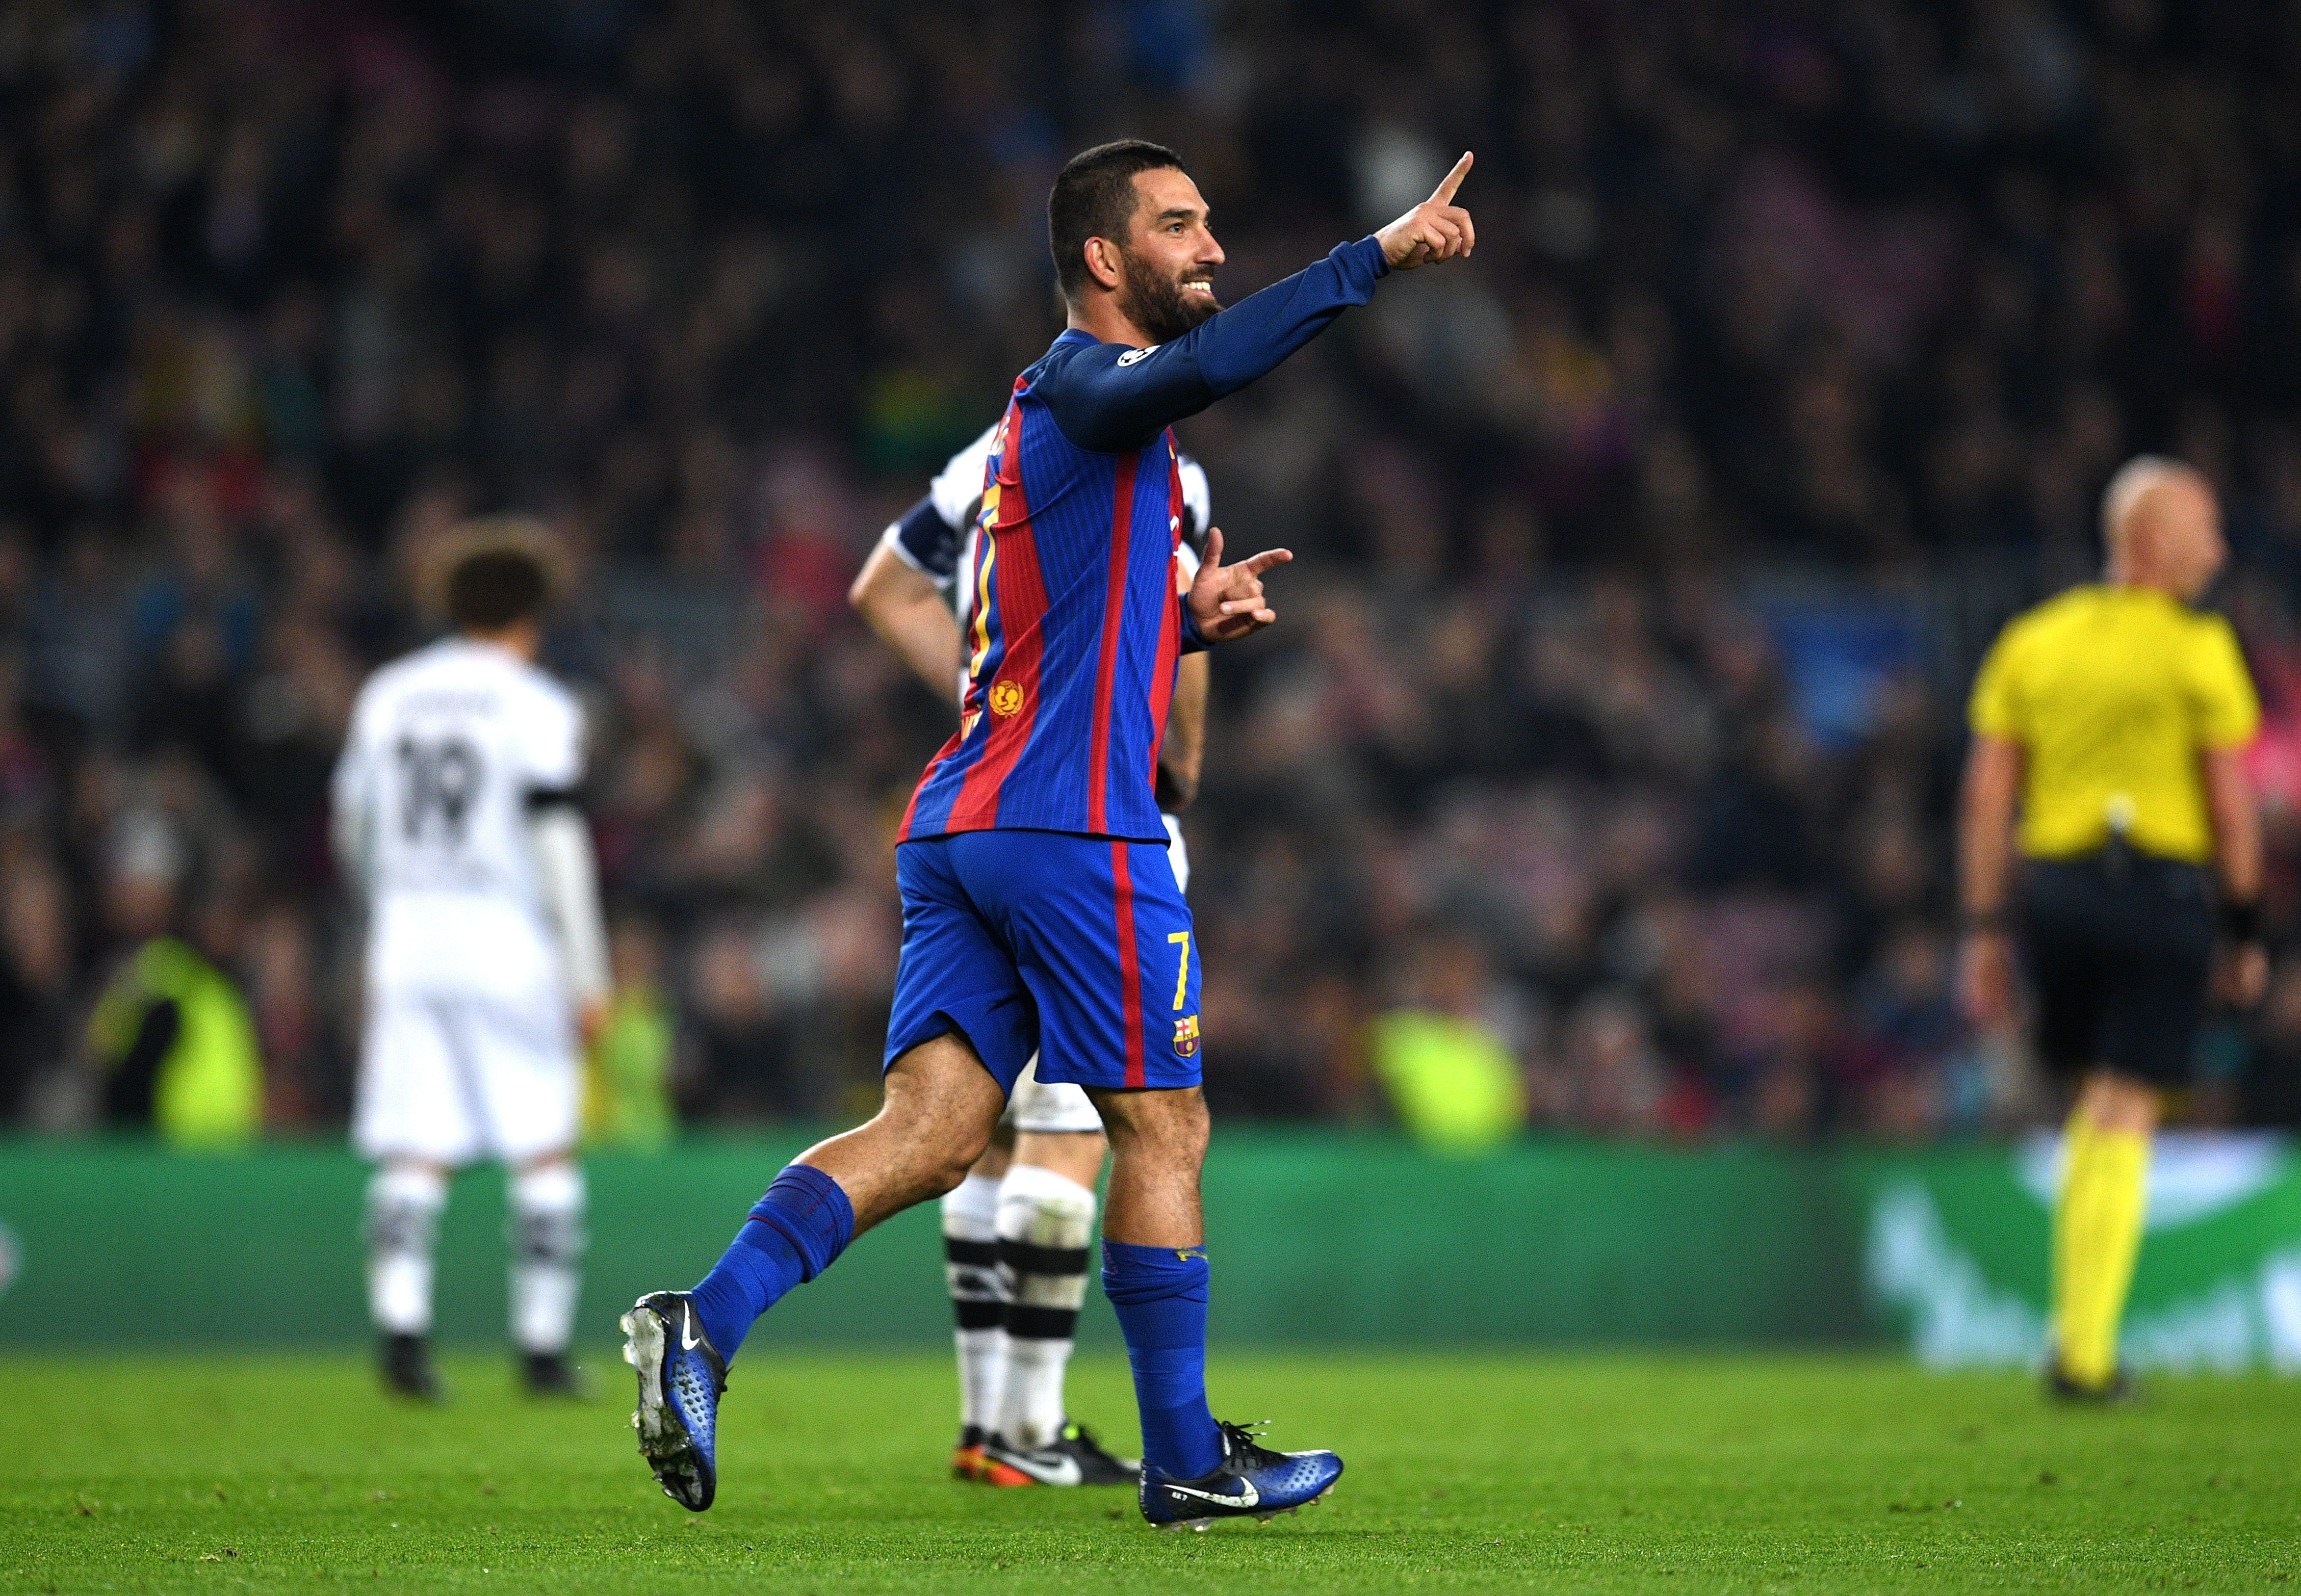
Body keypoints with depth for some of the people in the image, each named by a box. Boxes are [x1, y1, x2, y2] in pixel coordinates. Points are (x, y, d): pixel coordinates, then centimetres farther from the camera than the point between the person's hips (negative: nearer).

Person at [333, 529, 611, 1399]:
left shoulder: (386, 697, 10)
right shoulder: (535, 708, -5)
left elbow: (353, 831, 17)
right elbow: (557, 842, -10)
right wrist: (586, 974, -6)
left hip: (406, 936, 4)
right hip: (507, 940, -4)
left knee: (416, 1156, 3)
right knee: (544, 1154, 4)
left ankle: (399, 1323, -14)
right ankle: (542, 1345, 3)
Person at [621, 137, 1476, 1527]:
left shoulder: (1064, 410, 23)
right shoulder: (1082, 383, -7)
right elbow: (1203, 368, -32)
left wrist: (1186, 622, 16)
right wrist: (1376, 258, -33)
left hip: (962, 828, 9)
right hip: (1071, 825, -9)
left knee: (934, 1129, -1)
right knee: (1163, 1128, 1)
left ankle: (708, 1322, -17)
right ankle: (1188, 1461, 8)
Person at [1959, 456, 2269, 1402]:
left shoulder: (2030, 642, 9)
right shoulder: (2197, 649, -5)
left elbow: (1985, 797, 7)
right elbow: (2232, 802, -7)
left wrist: (1985, 931, 9)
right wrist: (2245, 931, 1)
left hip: (2053, 887, 5)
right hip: (2161, 889, -5)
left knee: (2099, 1105, 20)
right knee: (2125, 1120, -1)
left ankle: (2075, 1331, 14)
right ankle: (2086, 1354, -5)